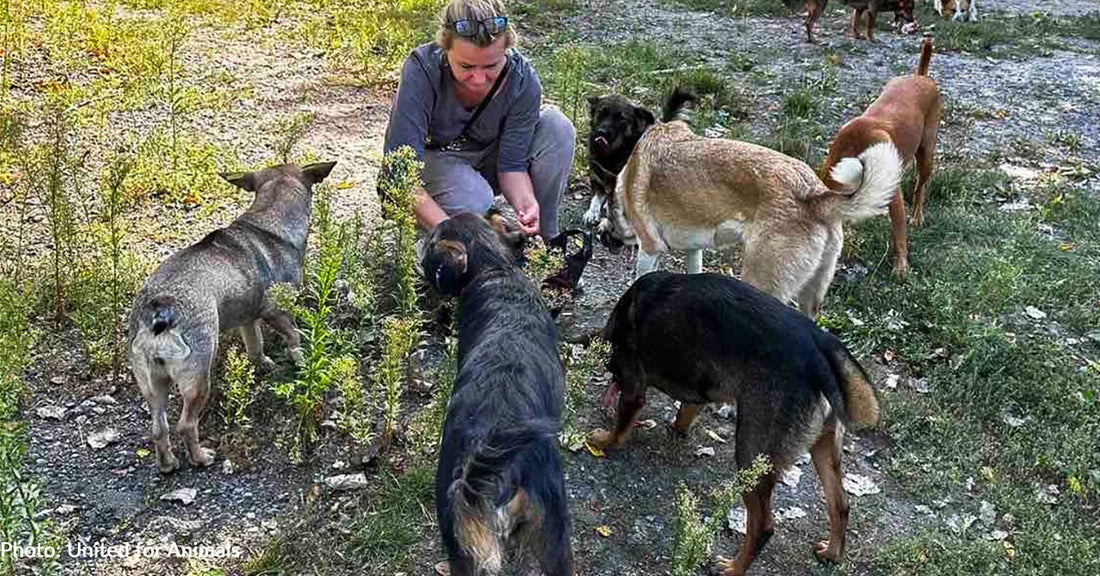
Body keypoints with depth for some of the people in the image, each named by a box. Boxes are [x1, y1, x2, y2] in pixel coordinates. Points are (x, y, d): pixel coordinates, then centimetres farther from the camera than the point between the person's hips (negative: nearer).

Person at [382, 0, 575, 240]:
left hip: (487, 160, 3)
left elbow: (512, 163, -19)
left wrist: (526, 204, -41)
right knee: (474, 202, -36)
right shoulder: (422, 70, -32)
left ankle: (545, 241, -9)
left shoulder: (523, 79, -24)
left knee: (557, 127, -22)